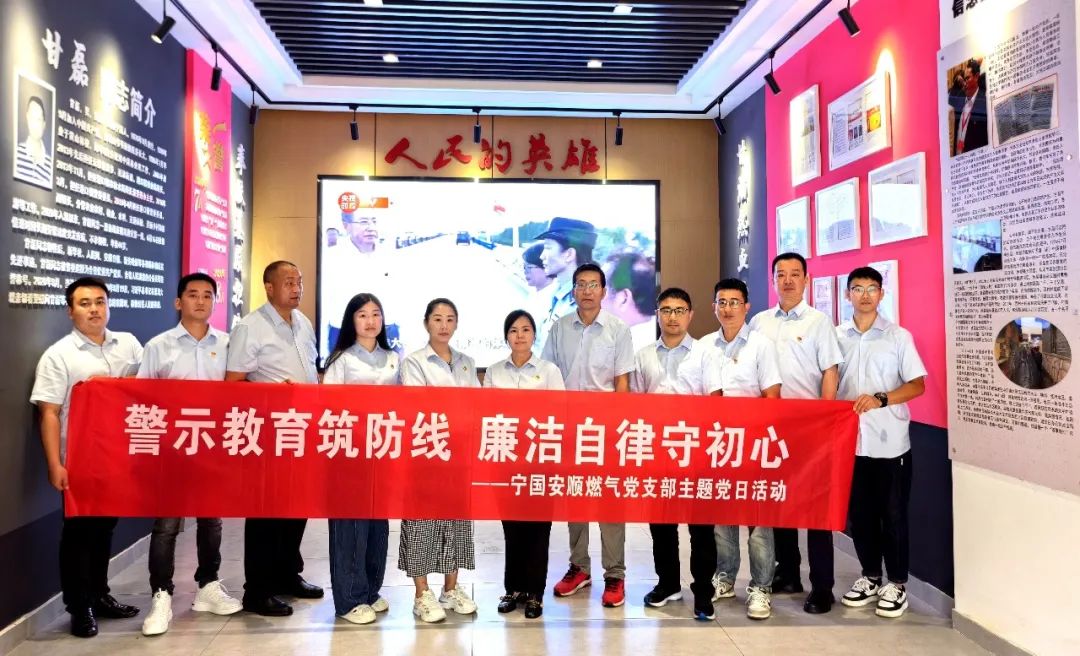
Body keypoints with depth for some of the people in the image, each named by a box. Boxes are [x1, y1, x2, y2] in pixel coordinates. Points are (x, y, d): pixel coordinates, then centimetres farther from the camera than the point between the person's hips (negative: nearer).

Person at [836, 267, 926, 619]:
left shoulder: (899, 336, -1)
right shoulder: (837, 336, 6)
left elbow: (917, 385, -4)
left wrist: (881, 399, -19)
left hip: (890, 442, -2)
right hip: (850, 440, 3)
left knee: (893, 515, 5)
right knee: (859, 513, 11)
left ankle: (897, 584, 19)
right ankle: (870, 576, 27)